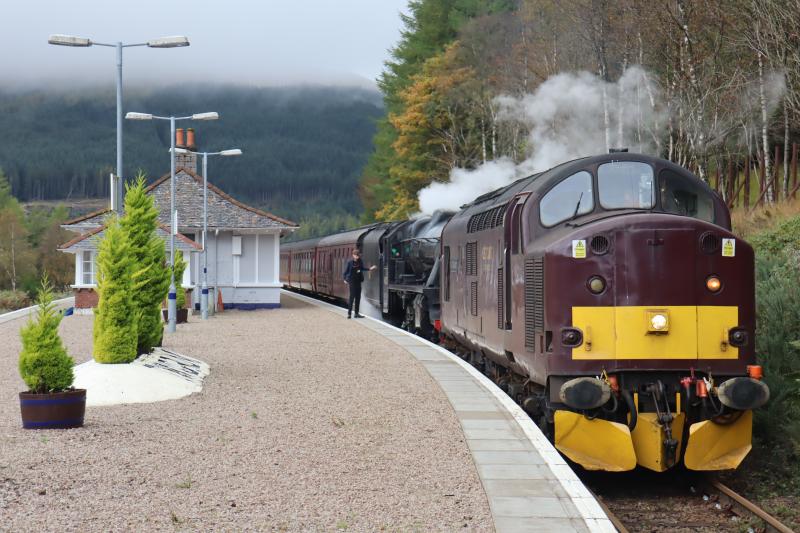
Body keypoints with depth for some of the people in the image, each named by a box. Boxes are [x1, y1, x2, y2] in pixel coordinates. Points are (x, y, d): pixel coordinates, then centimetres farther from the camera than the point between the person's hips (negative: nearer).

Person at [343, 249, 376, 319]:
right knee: (352, 296, -7)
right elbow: (346, 271, -9)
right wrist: (345, 279, -15)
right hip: (352, 281, -5)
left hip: (358, 281, 6)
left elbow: (362, 268, 15)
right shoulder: (350, 262, -12)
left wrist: (370, 268, 7)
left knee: (358, 297, 9)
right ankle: (349, 313, -1)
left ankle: (356, 313, 16)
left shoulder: (360, 262, 1)